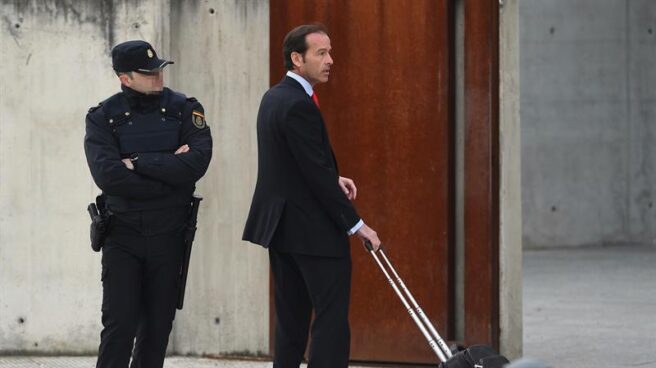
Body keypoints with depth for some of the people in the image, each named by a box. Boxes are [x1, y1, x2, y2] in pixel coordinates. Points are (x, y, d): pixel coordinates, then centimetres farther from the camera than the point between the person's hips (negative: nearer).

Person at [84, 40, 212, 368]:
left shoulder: (184, 109, 1)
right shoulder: (103, 117, -2)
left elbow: (197, 162, -14)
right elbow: (108, 175, -17)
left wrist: (138, 163, -15)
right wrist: (168, 170, -13)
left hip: (168, 236, 2)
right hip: (123, 233, -2)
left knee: (158, 323, 8)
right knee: (119, 324, -7)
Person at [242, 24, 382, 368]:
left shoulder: (273, 97, 12)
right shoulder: (299, 105, -18)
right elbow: (317, 173, -20)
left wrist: (333, 180, 7)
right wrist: (356, 224, -14)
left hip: (281, 223, 10)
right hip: (314, 230, -10)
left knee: (291, 320, 11)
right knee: (332, 319, -8)